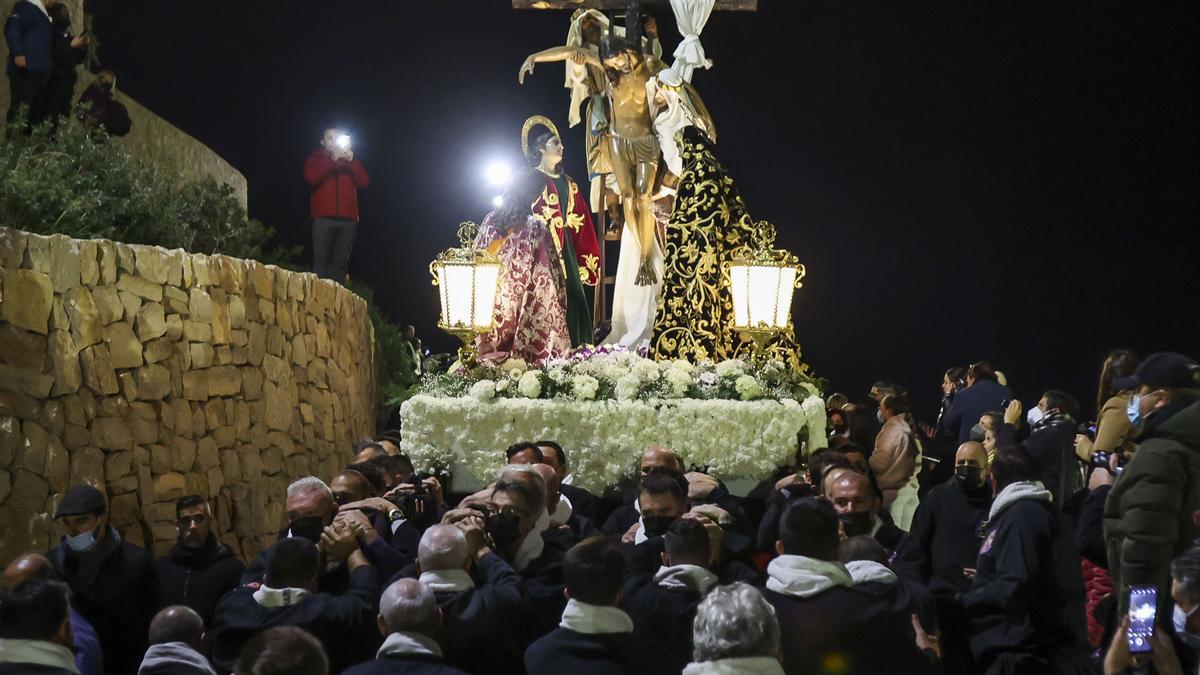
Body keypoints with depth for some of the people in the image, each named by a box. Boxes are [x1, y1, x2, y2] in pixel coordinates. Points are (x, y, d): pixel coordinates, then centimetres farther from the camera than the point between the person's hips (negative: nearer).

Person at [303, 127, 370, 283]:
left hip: (348, 219, 2)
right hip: (323, 218, -2)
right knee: (321, 260, -10)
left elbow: (364, 182, 7)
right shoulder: (316, 159, 16)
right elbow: (311, 177, -6)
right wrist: (332, 159, -8)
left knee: (340, 263, -4)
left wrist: (352, 160, -4)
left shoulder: (349, 162, 22)